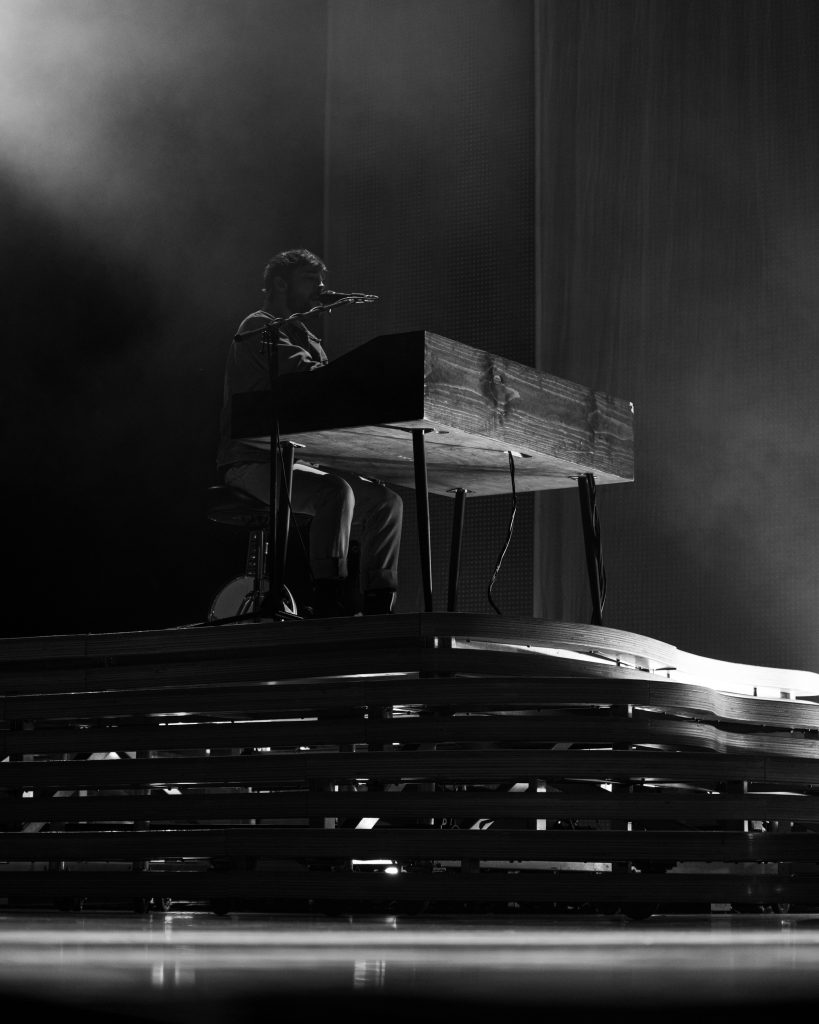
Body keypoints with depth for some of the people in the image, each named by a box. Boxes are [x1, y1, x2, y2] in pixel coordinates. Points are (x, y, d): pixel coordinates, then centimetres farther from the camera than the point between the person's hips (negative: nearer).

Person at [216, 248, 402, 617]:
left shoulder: (302, 336, 24)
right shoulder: (260, 328, -6)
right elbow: (310, 377, -22)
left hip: (297, 458, 9)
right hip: (254, 462, -9)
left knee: (386, 501, -2)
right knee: (336, 491, -34)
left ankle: (378, 607, -5)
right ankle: (329, 603, -35)